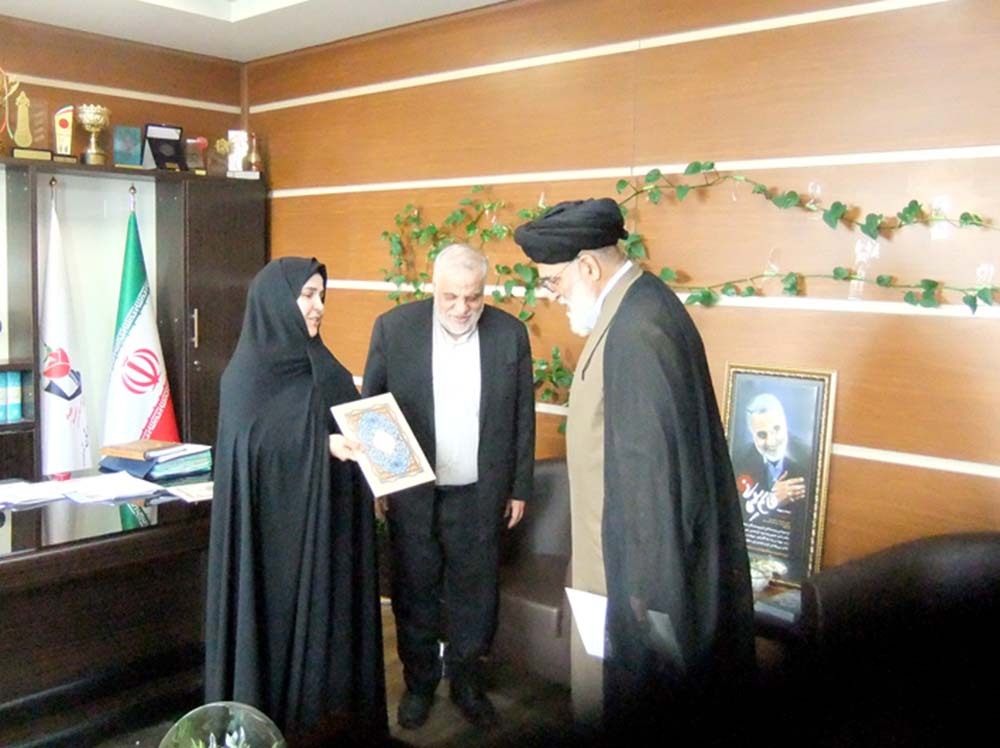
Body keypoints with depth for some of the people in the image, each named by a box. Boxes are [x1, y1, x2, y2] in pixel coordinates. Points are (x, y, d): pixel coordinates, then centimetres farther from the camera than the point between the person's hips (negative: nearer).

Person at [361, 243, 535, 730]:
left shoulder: (510, 332, -5)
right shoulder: (393, 327, -8)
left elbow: (522, 416, 2)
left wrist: (520, 487, 5)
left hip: (480, 493, 1)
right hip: (412, 491, 0)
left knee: (474, 592, 12)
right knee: (414, 591, 13)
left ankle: (467, 681, 32)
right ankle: (419, 682, 33)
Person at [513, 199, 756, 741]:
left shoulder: (635, 329, -25)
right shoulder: (637, 305, 6)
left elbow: (651, 466, -25)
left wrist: (642, 584, -18)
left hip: (640, 560, -9)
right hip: (641, 551, 10)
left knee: (627, 702, 8)